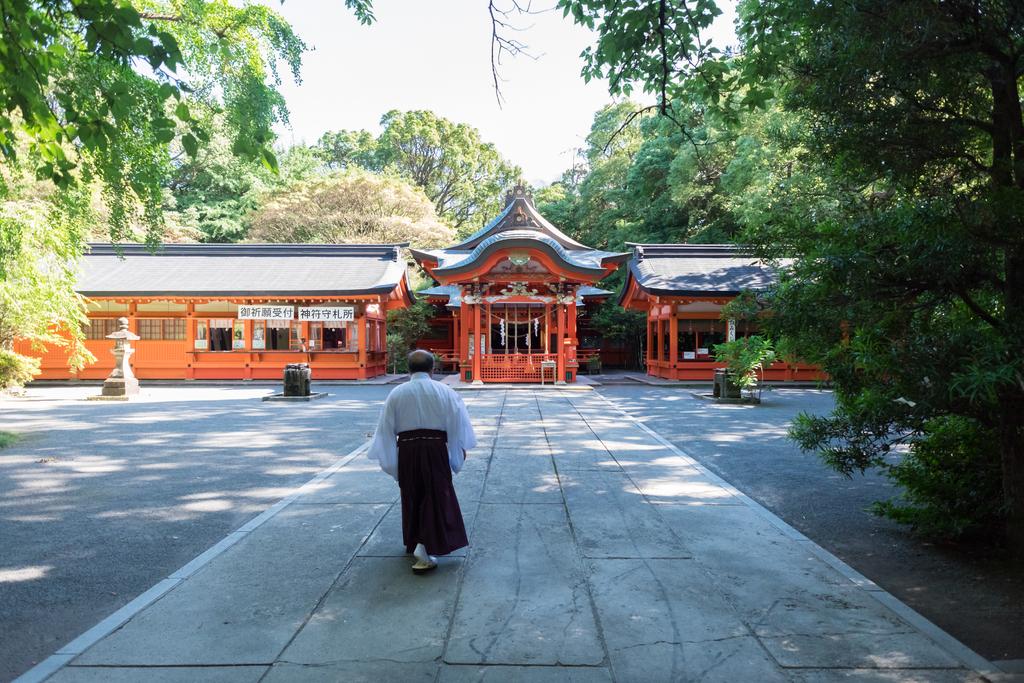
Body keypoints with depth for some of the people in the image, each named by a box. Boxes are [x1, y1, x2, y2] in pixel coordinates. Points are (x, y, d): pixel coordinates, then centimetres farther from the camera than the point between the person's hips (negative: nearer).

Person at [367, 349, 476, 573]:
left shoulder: (396, 394, 0)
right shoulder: (445, 392, -3)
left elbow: (386, 429, 2)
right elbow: (457, 425, 0)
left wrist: (389, 460, 9)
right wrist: (458, 453, 11)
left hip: (407, 451, 2)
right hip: (435, 449, -2)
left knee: (412, 496, 18)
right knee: (436, 496, 3)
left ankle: (413, 542, 34)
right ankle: (424, 550, -8)